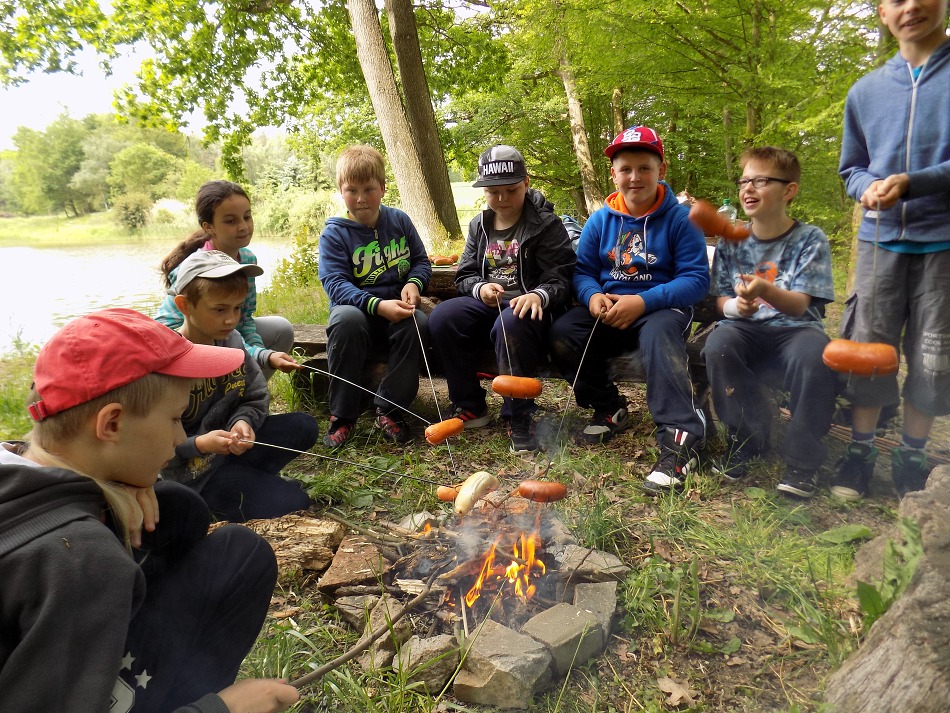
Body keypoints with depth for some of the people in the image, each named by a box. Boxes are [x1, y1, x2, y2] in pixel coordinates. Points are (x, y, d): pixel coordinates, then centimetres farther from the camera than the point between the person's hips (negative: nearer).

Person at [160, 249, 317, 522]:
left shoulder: (231, 339, -4)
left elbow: (256, 398, 2)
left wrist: (243, 422, -18)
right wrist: (199, 444, -31)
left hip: (231, 445, 7)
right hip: (193, 469, -7)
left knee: (304, 426, -3)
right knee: (291, 503, -17)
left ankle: (246, 478, 2)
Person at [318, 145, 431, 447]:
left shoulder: (399, 221, 7)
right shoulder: (334, 233, -5)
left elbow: (421, 261, 12)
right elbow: (335, 283, -15)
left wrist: (413, 283, -13)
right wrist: (378, 306, -30)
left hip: (397, 310, 2)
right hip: (357, 307, -2)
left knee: (417, 325, -31)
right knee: (347, 320, -37)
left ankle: (389, 410, -14)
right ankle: (342, 414, -21)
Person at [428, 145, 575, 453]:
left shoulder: (546, 224, -1)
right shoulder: (479, 225, 15)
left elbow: (561, 279, -8)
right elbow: (464, 275, 13)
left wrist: (539, 295, -31)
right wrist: (480, 288, -12)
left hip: (530, 305, -5)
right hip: (487, 303, 5)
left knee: (511, 324, -40)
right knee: (440, 318, -24)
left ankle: (518, 418, -25)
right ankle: (471, 407, -8)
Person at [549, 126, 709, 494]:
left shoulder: (680, 218, -4)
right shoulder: (600, 221, 8)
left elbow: (696, 279, -11)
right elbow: (582, 271, 10)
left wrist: (642, 302, -25)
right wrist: (593, 296, -15)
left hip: (662, 308, -4)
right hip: (609, 310, 4)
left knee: (658, 334, -39)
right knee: (562, 333, -23)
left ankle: (681, 437, -38)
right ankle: (609, 407, -1)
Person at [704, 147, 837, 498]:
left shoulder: (810, 239, -2)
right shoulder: (731, 241, 7)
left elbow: (799, 305, -12)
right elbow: (720, 299, 7)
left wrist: (766, 291, -34)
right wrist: (734, 305, -18)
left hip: (795, 328, -2)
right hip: (747, 329, 2)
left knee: (814, 355, -36)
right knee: (719, 344, -32)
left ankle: (803, 458, -16)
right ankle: (747, 439, -11)